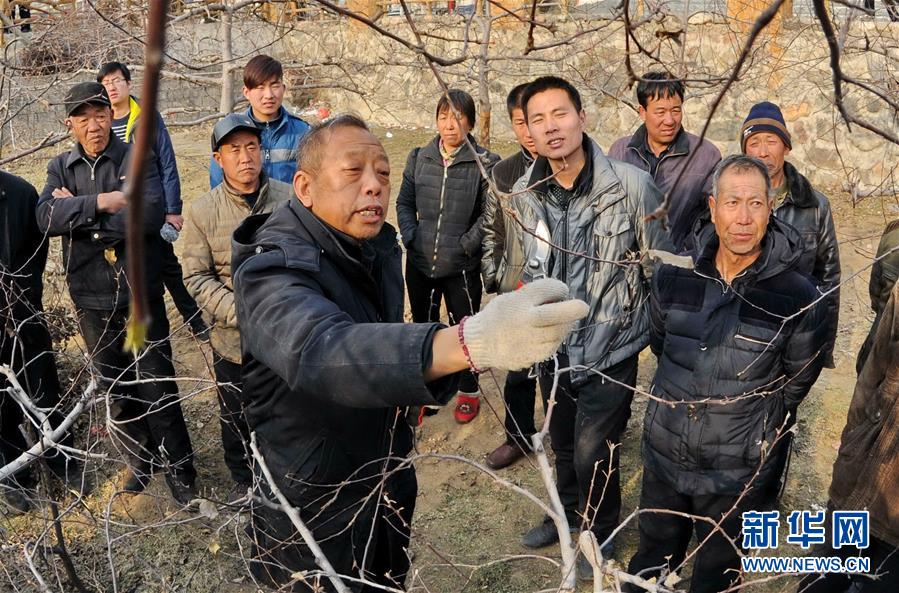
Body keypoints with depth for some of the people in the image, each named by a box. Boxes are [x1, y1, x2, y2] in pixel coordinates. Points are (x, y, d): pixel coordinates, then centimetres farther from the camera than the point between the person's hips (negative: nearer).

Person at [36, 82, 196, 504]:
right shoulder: (61, 167, 5)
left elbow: (152, 213, -22)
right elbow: (46, 218, -12)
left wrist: (78, 214, -15)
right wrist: (102, 202, -22)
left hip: (140, 291, -4)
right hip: (90, 297, 4)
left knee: (157, 385, 2)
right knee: (114, 387, 16)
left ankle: (179, 470, 18)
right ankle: (141, 461, 34)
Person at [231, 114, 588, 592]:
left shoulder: (379, 244, -3)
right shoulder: (274, 267, -28)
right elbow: (318, 351, -51)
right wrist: (469, 342, -65)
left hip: (389, 477, 7)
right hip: (317, 502, -6)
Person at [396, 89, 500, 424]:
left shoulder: (485, 163, -10)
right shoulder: (419, 158, 2)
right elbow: (405, 203, 8)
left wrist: (465, 245, -15)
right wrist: (411, 238, -4)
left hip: (462, 266, -4)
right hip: (420, 263, 4)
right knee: (423, 327, 17)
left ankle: (469, 391, 31)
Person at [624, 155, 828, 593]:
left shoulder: (797, 297, -19)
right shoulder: (673, 275, -10)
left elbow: (797, 380, -1)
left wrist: (755, 422, 8)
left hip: (737, 470, -2)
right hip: (663, 454, 2)